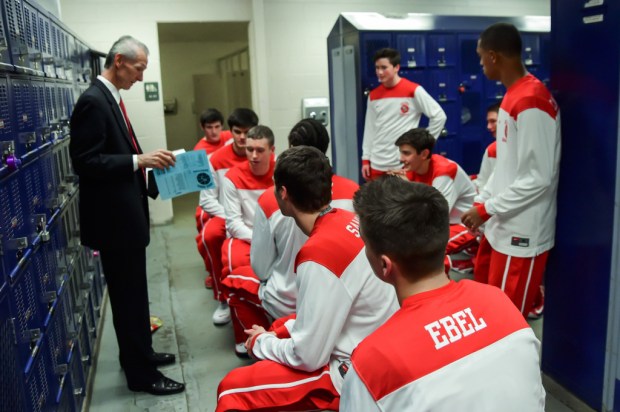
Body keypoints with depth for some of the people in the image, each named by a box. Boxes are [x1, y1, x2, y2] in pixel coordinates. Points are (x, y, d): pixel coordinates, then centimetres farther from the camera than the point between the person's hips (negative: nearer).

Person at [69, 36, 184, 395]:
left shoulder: (111, 98, 13)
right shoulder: (94, 101, -17)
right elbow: (85, 161, -23)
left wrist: (147, 161, 7)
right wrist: (139, 160, -26)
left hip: (126, 214, 10)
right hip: (114, 218, -10)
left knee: (132, 292, 20)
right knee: (128, 294, 1)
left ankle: (139, 353, 36)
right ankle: (141, 373, 16)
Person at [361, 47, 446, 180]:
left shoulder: (414, 90, -6)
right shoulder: (373, 96, 9)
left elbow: (439, 116, -3)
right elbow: (369, 129, 11)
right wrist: (365, 159, 9)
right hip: (377, 165, 4)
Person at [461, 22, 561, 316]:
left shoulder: (531, 103, -21)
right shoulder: (513, 96, 10)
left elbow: (538, 179, -24)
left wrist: (485, 210, -17)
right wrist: (480, 202, 13)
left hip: (522, 233, -9)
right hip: (501, 226, 9)